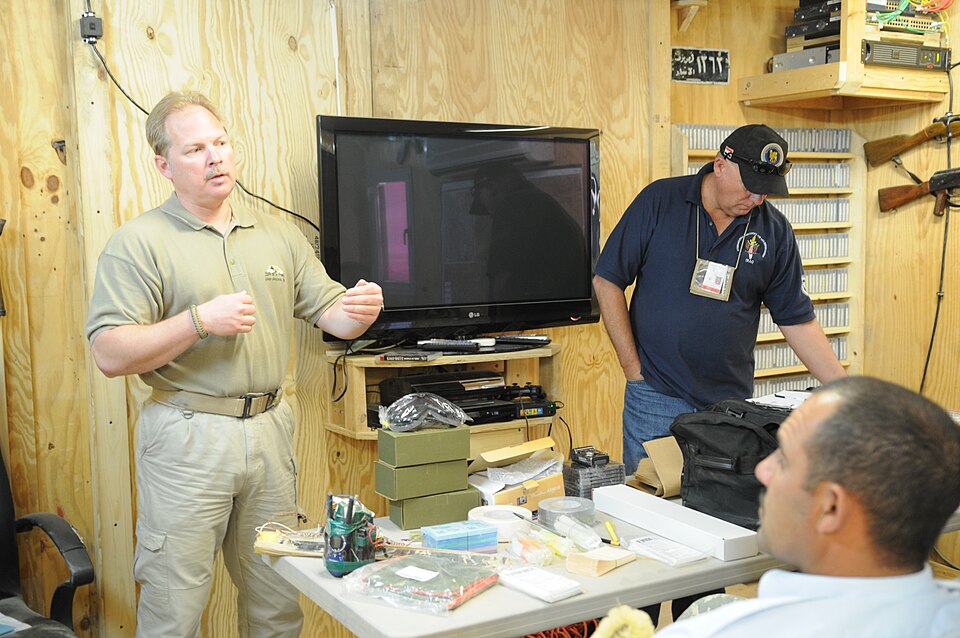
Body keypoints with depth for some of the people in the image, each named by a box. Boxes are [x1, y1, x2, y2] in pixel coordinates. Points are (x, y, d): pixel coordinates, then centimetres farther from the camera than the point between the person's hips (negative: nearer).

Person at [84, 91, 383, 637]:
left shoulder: (279, 235, 10)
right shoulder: (139, 242, -5)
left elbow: (329, 313, 9)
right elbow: (110, 353, -11)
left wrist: (359, 310, -14)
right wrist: (200, 321, -21)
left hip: (270, 429, 4)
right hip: (188, 439, -4)